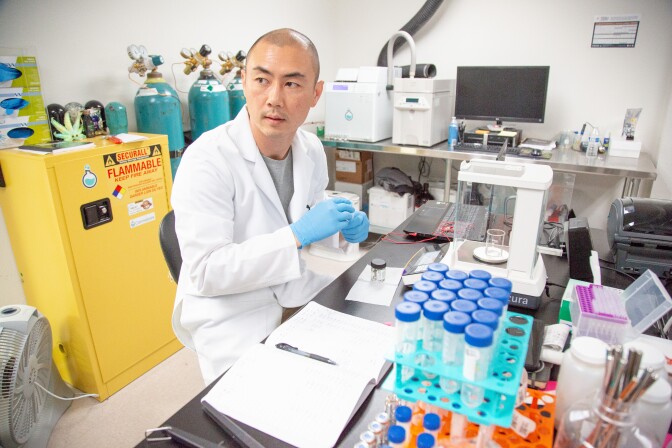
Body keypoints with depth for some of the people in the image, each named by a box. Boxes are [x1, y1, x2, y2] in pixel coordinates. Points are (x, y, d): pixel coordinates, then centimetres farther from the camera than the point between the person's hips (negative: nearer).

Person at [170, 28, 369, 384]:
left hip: (295, 292, 6)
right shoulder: (207, 160, -22)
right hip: (231, 313, -5)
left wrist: (344, 224, -5)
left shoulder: (311, 149, -2)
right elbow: (206, 271, -24)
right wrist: (297, 234, -29)